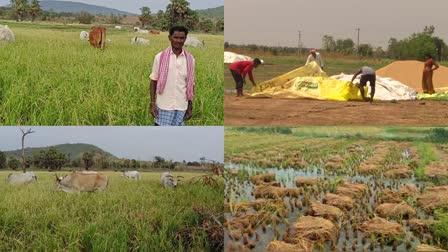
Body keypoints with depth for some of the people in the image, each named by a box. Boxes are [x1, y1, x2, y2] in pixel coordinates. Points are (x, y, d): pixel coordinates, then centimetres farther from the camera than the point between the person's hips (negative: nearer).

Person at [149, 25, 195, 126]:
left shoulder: (190, 59, 2)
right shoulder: (160, 57, -4)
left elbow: (191, 84, 8)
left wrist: (190, 107, 7)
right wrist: (152, 103, -5)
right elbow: (153, 81, 1)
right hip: (163, 106, -2)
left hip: (181, 106, 2)